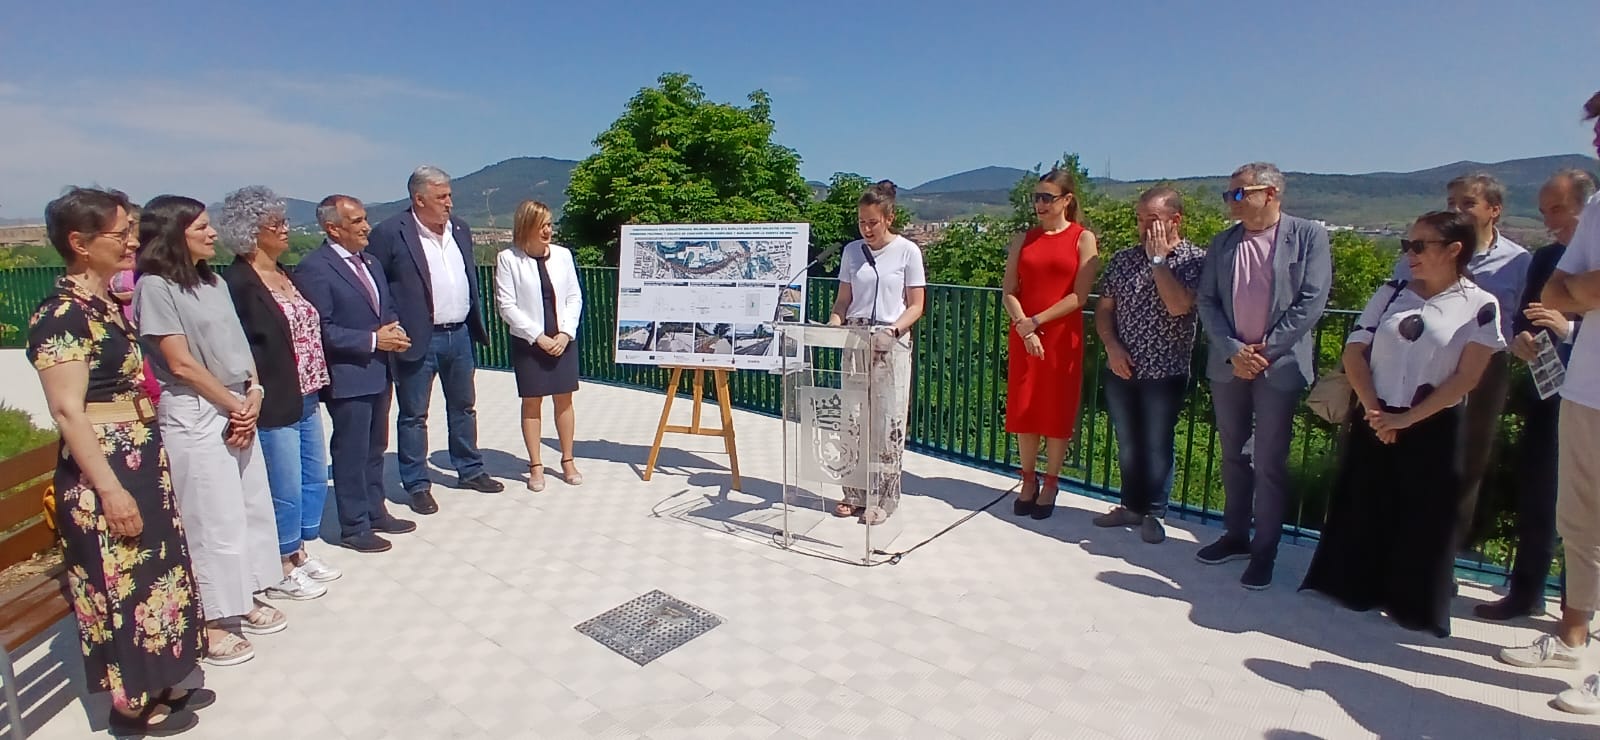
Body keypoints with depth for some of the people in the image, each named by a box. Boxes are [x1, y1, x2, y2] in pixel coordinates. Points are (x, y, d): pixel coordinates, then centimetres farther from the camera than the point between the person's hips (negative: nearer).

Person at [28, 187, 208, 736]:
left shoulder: (106, 302, 9)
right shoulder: (61, 315, -18)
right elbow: (68, 411, -22)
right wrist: (110, 489, -23)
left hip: (140, 461, 9)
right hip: (103, 471, -9)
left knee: (152, 571, 17)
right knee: (122, 583, 4)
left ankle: (156, 685, 32)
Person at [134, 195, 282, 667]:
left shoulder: (213, 282, 10)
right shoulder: (156, 286, -11)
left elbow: (239, 346, 10)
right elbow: (181, 363, -14)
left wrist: (253, 397, -4)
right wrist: (235, 405, -8)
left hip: (239, 410, 7)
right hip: (194, 416, -7)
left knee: (251, 506, 13)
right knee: (213, 519, 0)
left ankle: (245, 601, 28)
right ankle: (210, 623, 15)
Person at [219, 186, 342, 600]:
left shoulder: (284, 275, 12)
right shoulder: (239, 282, -13)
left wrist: (316, 383, 11)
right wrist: (257, 398, -18)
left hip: (305, 399, 9)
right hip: (274, 406, -8)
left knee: (314, 479, 17)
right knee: (286, 490, 3)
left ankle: (299, 554, 34)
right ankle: (282, 574, 20)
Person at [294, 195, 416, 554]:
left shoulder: (370, 262, 12)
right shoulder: (314, 268, -14)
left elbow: (387, 308, 21)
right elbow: (321, 330, -19)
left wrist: (394, 330, 0)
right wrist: (373, 340, -20)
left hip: (379, 372, 8)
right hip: (347, 376, -8)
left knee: (375, 449, 19)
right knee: (351, 453, 3)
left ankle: (376, 513, 33)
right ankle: (354, 528, 16)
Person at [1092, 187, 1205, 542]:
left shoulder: (1195, 259, -6)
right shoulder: (1123, 259, 6)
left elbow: (1178, 306, -22)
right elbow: (1104, 308, 8)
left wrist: (1158, 258, -16)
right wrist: (1112, 346, -7)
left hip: (1165, 374, -4)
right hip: (1121, 371, 4)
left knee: (1158, 446, 7)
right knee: (1127, 444, 14)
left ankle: (1154, 513, 23)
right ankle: (1131, 505, 30)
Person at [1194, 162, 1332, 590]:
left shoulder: (1309, 236, -3)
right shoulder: (1223, 243, 8)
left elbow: (1312, 301, -9)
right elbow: (1206, 301, 3)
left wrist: (1265, 349, -13)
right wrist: (1231, 350, -10)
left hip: (1280, 366, -4)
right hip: (1228, 365, 4)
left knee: (1269, 463, 1)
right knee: (1233, 456, 14)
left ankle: (1264, 551, 14)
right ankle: (1236, 535, 28)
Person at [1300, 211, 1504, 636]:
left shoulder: (1480, 306, -5)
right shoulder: (1390, 293, 4)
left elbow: (1467, 378, -9)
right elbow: (1354, 353, 2)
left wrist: (1406, 419, -15)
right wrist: (1373, 410, -9)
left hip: (1432, 430, -3)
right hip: (1373, 422, 3)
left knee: (1423, 519, 6)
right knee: (1361, 508, 9)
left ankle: (1415, 605, 24)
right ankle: (1354, 587, 25)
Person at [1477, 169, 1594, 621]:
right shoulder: (1544, 258, 9)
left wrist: (1568, 329, -29)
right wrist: (1520, 338, -9)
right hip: (1545, 396, 5)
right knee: (1534, 498, 11)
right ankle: (1526, 592, 23)